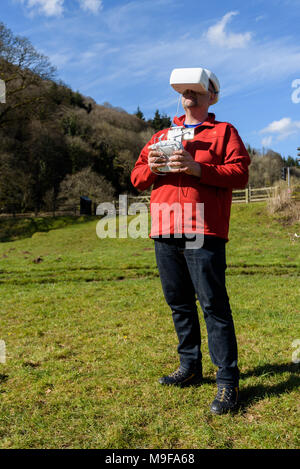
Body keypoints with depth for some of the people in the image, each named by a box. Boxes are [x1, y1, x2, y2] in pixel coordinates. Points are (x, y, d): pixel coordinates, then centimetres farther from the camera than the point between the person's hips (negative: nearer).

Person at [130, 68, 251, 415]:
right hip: (165, 235, 5)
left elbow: (240, 174, -4)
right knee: (179, 305, 11)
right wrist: (150, 167, -3)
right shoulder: (161, 136, 24)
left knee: (214, 305, -6)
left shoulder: (224, 132, 10)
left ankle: (227, 380, 3)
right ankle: (190, 367, 25)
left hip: (203, 233, -5)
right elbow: (136, 178, 19)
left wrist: (198, 168, -16)